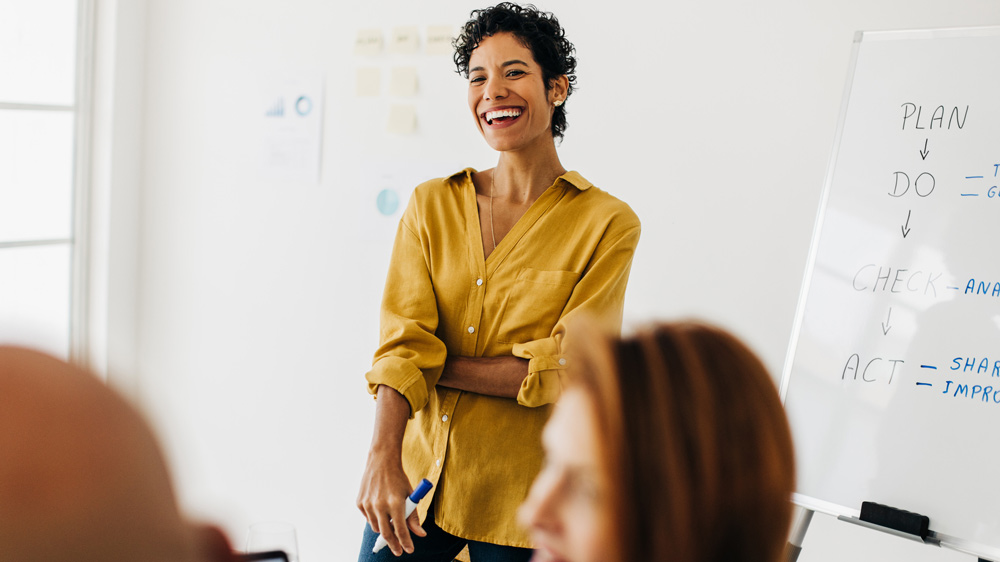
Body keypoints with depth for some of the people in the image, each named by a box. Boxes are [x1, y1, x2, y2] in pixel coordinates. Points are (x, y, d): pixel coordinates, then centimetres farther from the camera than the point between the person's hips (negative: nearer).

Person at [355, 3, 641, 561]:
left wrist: (436, 365, -12)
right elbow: (402, 341, -9)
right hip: (414, 474, 3)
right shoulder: (432, 205, 1)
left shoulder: (609, 223, -8)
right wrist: (383, 458, -21)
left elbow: (564, 368, -13)